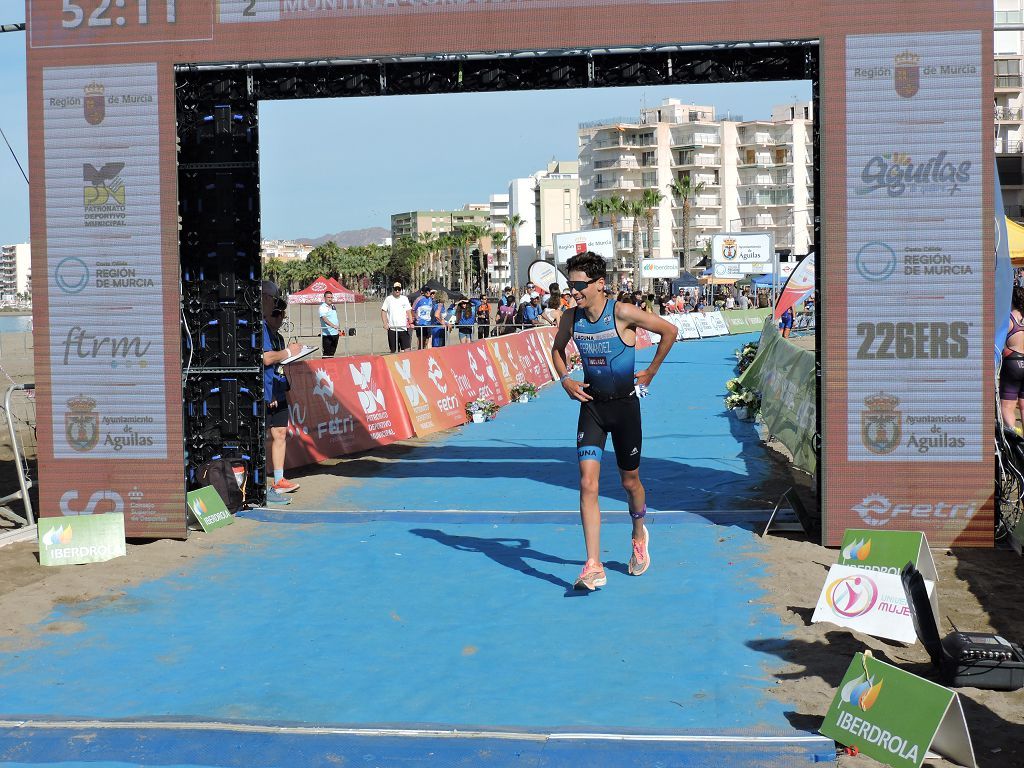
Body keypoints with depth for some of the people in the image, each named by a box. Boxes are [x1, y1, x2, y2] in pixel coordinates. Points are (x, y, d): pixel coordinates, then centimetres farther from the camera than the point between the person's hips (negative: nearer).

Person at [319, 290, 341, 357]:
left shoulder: (334, 307, 14)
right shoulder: (322, 307, -11)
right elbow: (324, 318, -26)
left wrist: (339, 329, 22)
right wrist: (333, 325, -39)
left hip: (335, 334, 7)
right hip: (327, 334, -7)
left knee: (332, 352, 11)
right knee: (327, 353, -7)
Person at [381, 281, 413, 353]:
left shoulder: (405, 299, 10)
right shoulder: (388, 299, 5)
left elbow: (408, 311, 10)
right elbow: (383, 311, 4)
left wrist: (411, 323, -3)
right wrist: (385, 324, -8)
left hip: (403, 328, 1)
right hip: (392, 329, -1)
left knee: (406, 349, -7)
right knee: (394, 350, 3)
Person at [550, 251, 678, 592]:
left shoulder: (622, 314, -17)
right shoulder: (571, 318, -4)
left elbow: (669, 331, -7)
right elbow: (557, 348, 17)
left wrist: (651, 372, -2)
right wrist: (565, 379, 0)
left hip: (625, 404, -3)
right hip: (591, 405, 3)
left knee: (630, 481, 12)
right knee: (588, 482, -11)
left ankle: (639, 535, 45)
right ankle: (593, 567, -13)